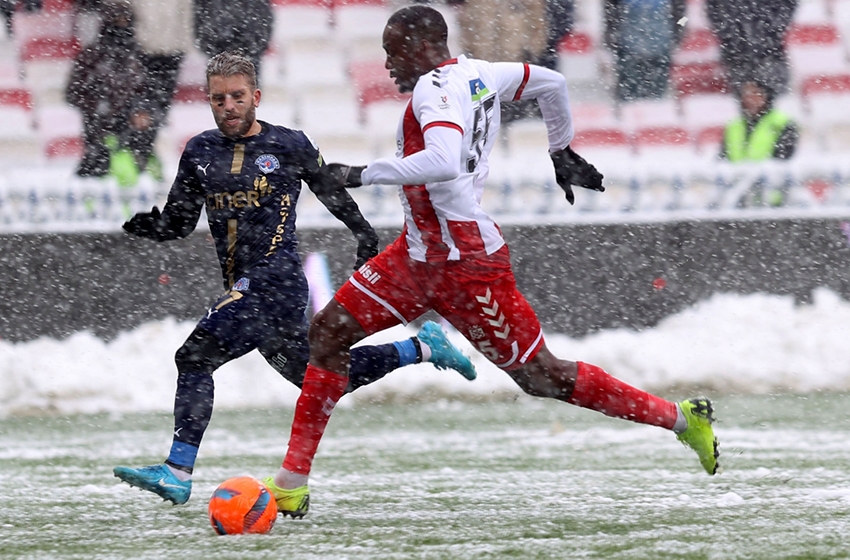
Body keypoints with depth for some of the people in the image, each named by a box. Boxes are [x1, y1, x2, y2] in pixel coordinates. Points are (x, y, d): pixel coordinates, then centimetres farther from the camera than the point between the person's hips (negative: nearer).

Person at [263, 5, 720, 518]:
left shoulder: (436, 89, -19)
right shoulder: (477, 74, 8)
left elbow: (444, 162, -38)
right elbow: (552, 83, 21)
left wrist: (362, 175, -30)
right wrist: (562, 152, 35)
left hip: (466, 264, -10)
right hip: (420, 255, 10)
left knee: (539, 376, -2)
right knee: (329, 333, 2)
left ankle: (680, 417, 10)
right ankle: (293, 482, 4)